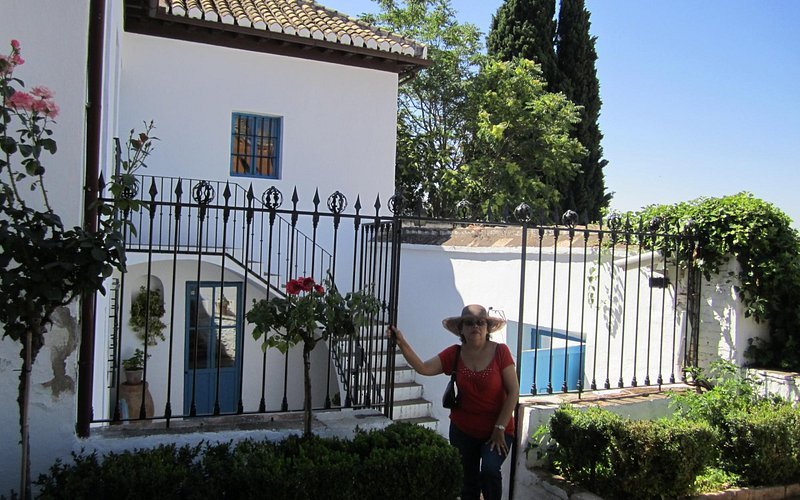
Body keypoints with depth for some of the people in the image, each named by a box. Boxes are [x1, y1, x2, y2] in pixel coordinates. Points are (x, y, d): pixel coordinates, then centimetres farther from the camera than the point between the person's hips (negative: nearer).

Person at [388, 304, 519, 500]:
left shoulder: (500, 351, -12)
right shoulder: (454, 354, -4)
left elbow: (513, 392, -11)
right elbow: (423, 368, -16)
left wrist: (500, 428, -14)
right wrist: (402, 343, -30)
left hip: (498, 430, -3)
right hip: (463, 430, 3)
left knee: (489, 470, -26)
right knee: (467, 484, 13)